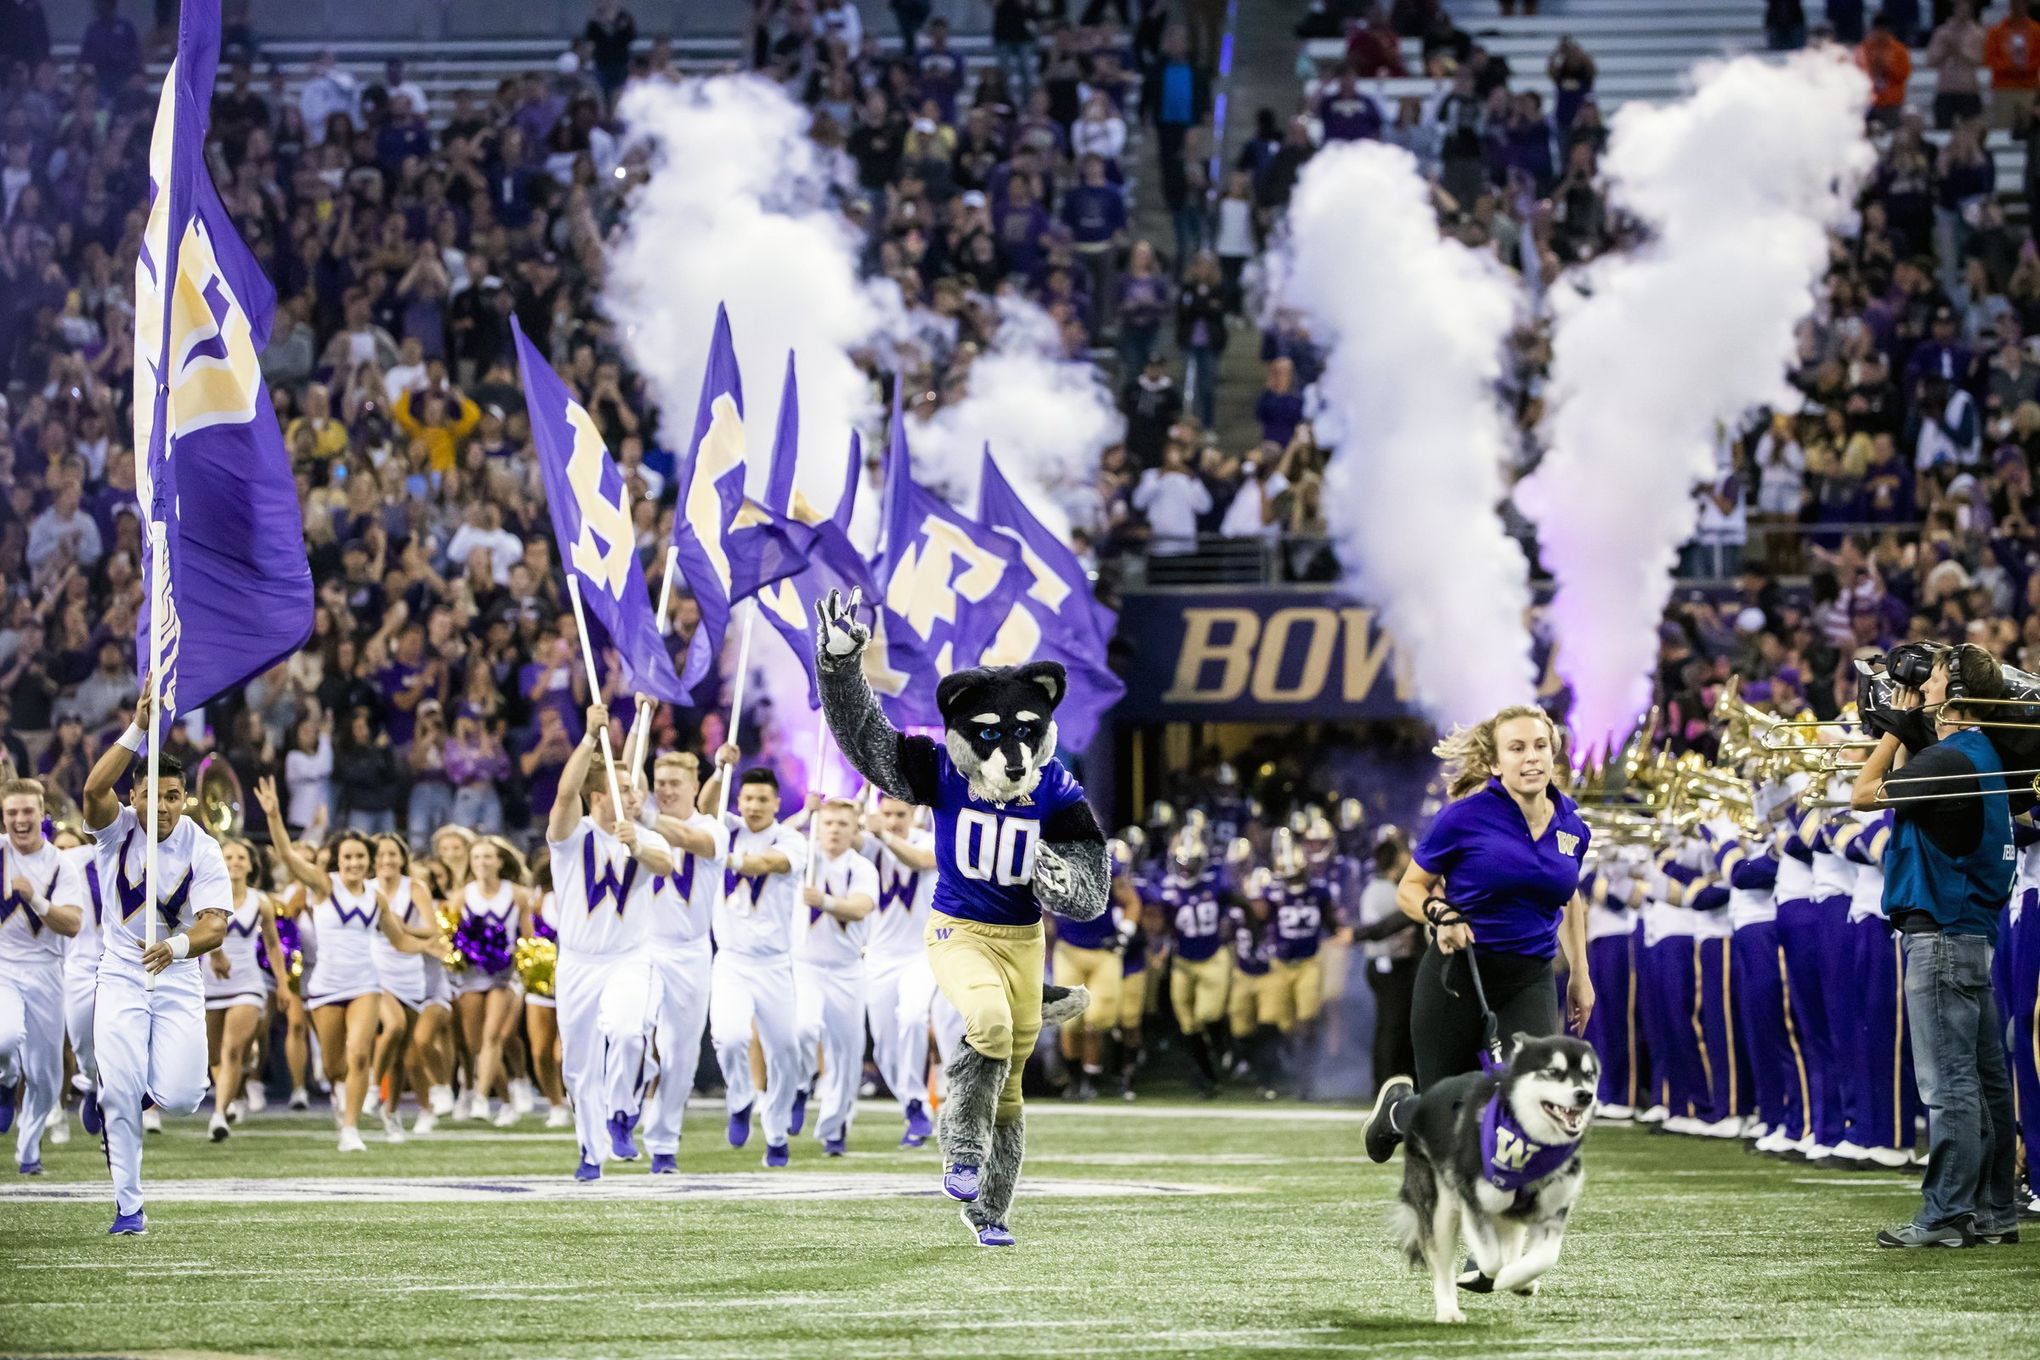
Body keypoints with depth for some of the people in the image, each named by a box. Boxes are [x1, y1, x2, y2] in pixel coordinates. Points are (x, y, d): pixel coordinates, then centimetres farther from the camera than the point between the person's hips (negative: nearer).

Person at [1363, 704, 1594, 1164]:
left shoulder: (1571, 827, 6)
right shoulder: (1467, 816, -9)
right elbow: (1409, 889, 0)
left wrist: (1579, 972, 23)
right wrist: (1440, 914, -20)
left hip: (1530, 983, 3)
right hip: (1458, 975, -3)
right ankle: (1397, 1105, 43)